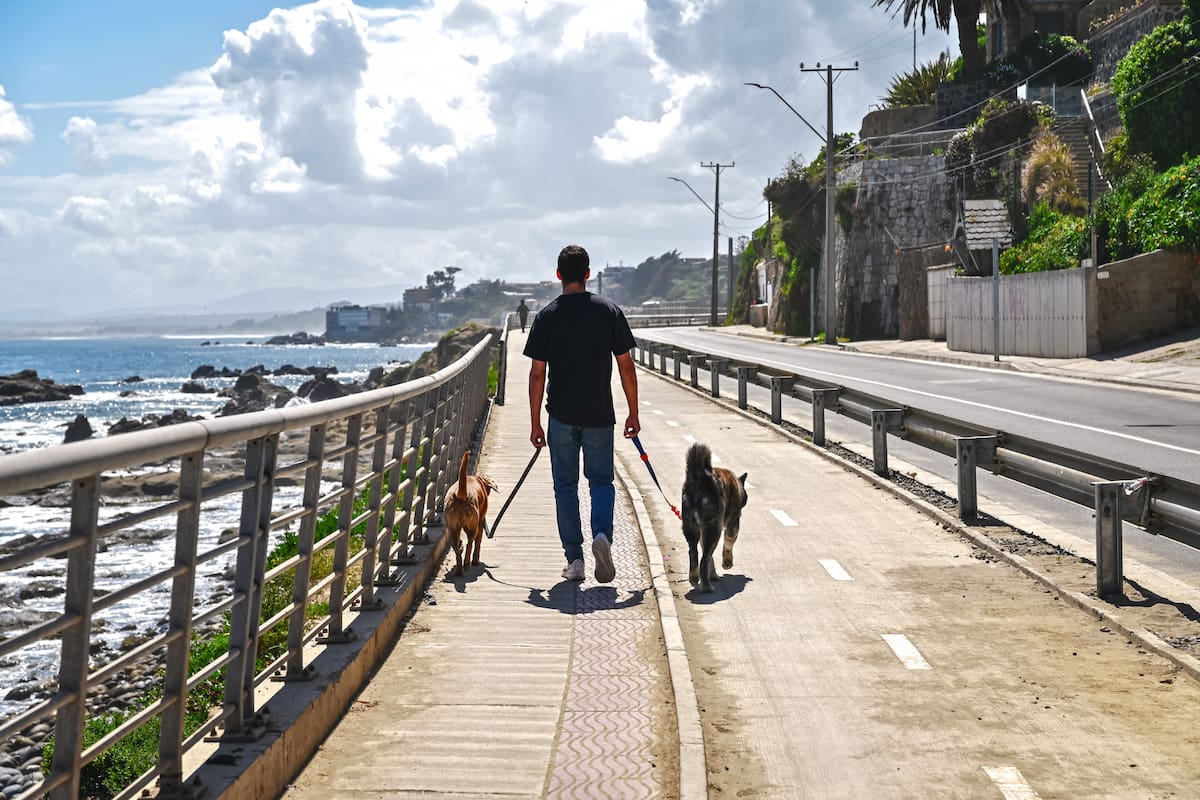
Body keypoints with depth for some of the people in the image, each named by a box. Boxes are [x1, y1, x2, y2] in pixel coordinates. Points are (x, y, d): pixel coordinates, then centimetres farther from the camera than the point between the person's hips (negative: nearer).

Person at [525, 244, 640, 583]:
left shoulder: (546, 316, -3)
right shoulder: (609, 311, -1)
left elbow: (537, 373, -3)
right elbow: (626, 366, -1)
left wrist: (535, 423, 3)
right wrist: (633, 414, 7)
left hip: (561, 416, 0)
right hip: (600, 415, 0)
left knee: (565, 487, 9)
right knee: (601, 481, 12)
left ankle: (574, 559, 8)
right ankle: (602, 534, -14)